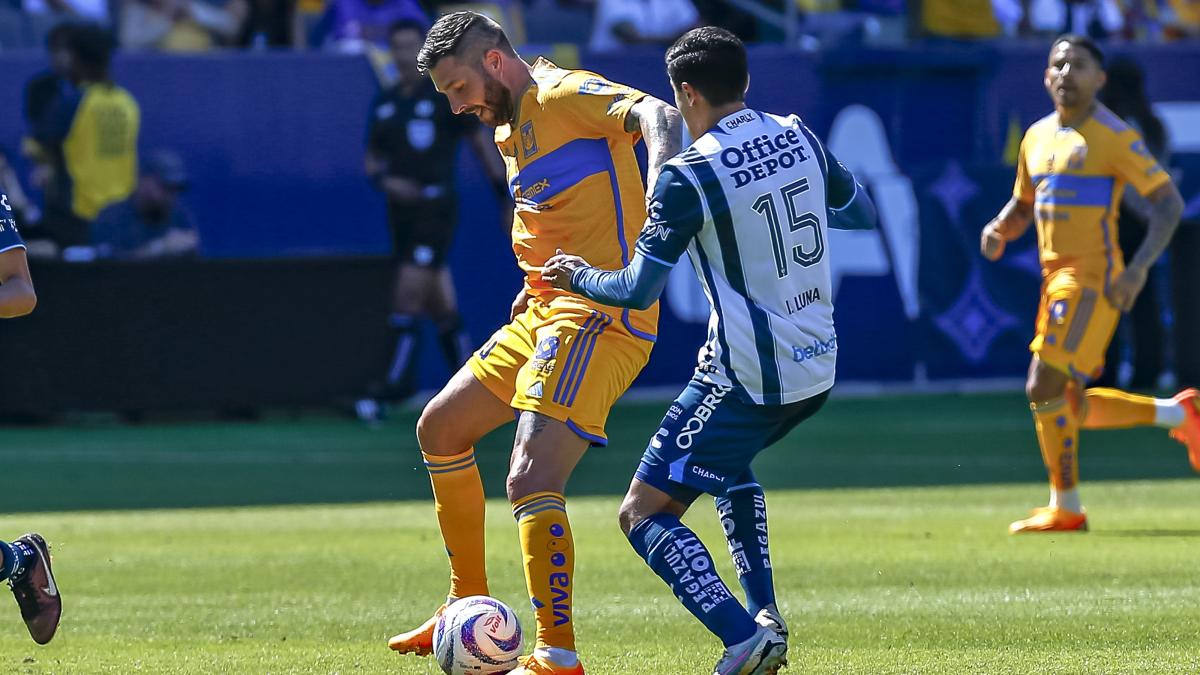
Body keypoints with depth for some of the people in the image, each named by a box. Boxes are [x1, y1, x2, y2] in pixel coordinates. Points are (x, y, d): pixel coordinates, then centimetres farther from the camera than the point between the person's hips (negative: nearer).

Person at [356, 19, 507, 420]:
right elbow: (372, 159, 16)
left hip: (435, 204, -6)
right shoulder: (385, 104, 12)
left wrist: (505, 195, -2)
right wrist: (385, 180, -6)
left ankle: (396, 383, -13)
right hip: (401, 206, 6)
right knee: (440, 307, 9)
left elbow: (482, 142, 0)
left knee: (408, 295, -14)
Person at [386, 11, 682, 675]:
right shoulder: (512, 128, 18)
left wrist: (660, 202, -46)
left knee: (530, 481, -22)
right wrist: (537, 283, 16)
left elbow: (658, 116, -29)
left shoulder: (563, 97, -11)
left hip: (599, 321, -11)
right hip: (544, 316, 11)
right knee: (439, 429, 20)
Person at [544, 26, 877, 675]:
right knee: (729, 464, 36)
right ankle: (766, 619, 23)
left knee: (643, 513, -1)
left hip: (746, 379, -8)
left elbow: (638, 289, -12)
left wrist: (578, 276, 7)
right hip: (817, 370, 8)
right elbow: (862, 212, 21)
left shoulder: (688, 176, -15)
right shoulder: (800, 138, 4)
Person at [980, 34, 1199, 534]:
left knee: (1045, 388, -15)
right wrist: (998, 230, 3)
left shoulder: (1114, 136, -8)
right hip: (1056, 279, 8)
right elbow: (1021, 207, 26)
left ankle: (1065, 508, -5)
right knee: (1069, 406, 11)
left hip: (1092, 280, -8)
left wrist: (1140, 266, -22)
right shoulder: (1038, 137, 14)